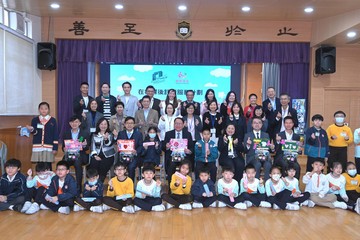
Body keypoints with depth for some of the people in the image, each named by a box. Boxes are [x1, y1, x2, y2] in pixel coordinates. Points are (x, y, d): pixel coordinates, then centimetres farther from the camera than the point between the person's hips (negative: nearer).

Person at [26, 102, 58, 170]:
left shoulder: (53, 120, 3)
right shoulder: (35, 120, 8)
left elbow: (56, 135, 1)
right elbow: (35, 132, -4)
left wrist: (55, 148, -5)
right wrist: (31, 129, -28)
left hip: (49, 147, -1)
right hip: (37, 147, 2)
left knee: (48, 166, 1)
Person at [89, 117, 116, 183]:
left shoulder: (110, 134, 9)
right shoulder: (94, 135, 16)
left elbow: (109, 144, -9)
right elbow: (92, 147, 10)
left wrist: (106, 139, -31)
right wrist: (95, 155, -7)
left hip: (108, 156, -2)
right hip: (97, 156, 2)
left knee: (103, 165, -29)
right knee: (93, 164, -28)